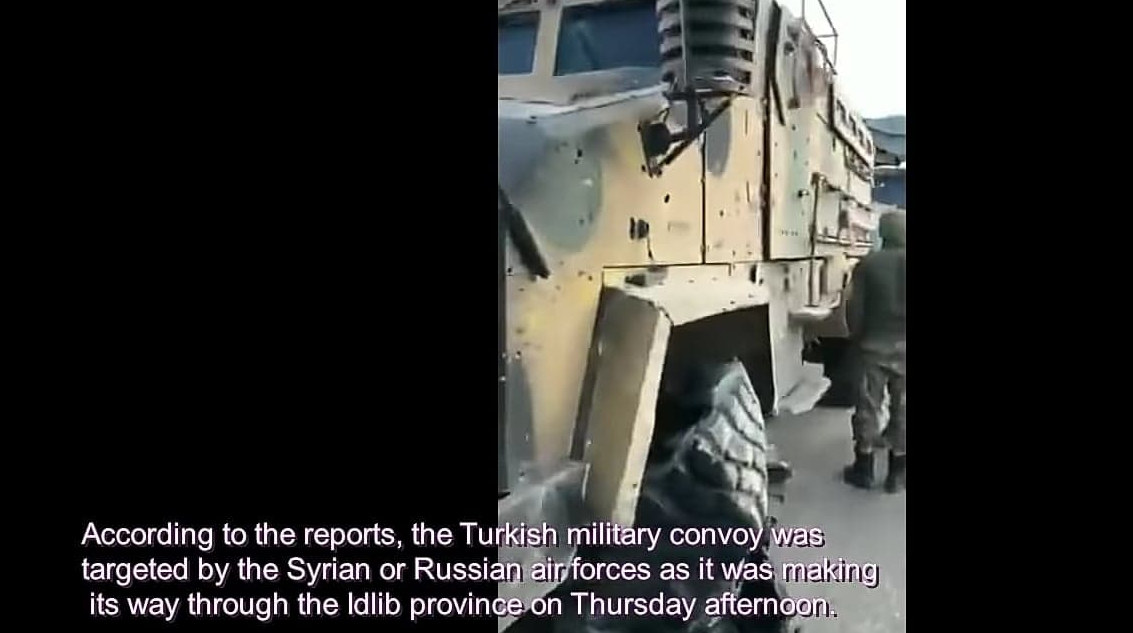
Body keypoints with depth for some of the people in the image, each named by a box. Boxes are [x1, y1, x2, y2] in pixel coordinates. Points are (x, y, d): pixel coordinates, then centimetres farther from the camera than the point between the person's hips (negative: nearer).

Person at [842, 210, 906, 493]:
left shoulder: (867, 264, -7)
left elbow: (854, 308, -6)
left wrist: (856, 339, 8)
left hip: (873, 347, 0)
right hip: (903, 349, 1)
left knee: (867, 407, 9)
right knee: (901, 409, 10)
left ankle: (863, 469, 15)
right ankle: (897, 473, 16)